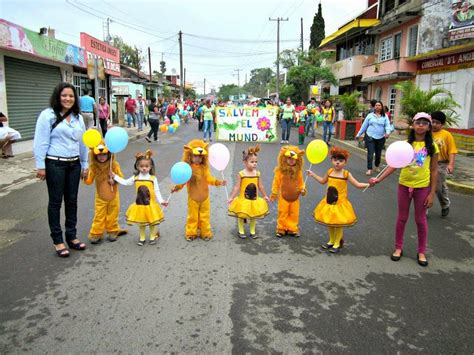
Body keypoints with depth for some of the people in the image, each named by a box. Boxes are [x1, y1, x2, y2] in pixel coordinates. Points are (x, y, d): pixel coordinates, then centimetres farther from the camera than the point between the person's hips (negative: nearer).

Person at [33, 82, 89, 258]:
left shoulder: (78, 117, 11)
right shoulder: (48, 115, -6)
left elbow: (83, 143, 14)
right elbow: (41, 142, -8)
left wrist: (85, 165, 13)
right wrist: (40, 166, -11)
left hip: (74, 164, 5)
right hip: (55, 164, -5)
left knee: (71, 201, 11)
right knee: (55, 202, 4)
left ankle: (71, 237, 23)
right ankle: (57, 240, 13)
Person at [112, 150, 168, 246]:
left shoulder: (153, 178, -9)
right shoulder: (135, 178, -1)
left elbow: (157, 191, -6)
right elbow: (125, 182, 8)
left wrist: (161, 201, -13)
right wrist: (114, 176, 6)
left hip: (151, 205, -2)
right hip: (140, 205, 2)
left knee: (152, 222, 10)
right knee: (141, 222, 14)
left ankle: (153, 237, 28)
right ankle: (142, 238, 29)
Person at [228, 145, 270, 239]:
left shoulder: (257, 173, -3)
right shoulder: (241, 174, -15)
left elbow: (260, 186, 8)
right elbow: (237, 187, -13)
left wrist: (265, 196, 14)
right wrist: (231, 197, -17)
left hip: (255, 200, 4)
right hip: (243, 200, -3)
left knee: (253, 216, 15)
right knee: (241, 216, 9)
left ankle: (252, 231, 31)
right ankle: (241, 231, 26)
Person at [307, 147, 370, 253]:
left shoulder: (346, 174, -12)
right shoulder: (329, 172, 0)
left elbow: (357, 184, -10)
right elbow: (323, 181, 18)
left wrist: (368, 184, -24)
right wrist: (313, 175, 19)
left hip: (340, 204, -4)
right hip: (329, 202, 4)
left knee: (339, 224, 6)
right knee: (329, 223, 16)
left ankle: (337, 244, 23)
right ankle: (331, 241, 35)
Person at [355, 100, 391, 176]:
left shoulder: (385, 116, 5)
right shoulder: (370, 115, 5)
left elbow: (387, 125, -5)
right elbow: (364, 126, 8)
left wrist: (388, 132, -26)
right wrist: (358, 135, 9)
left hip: (380, 138, 1)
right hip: (370, 137, -1)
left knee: (378, 153, 12)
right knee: (370, 153, -7)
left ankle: (377, 166, 35)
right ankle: (369, 169, -6)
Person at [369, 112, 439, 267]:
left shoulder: (432, 146, -6)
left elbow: (434, 171, -3)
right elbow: (394, 165, -7)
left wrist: (432, 193, -6)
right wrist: (379, 179, -18)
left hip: (423, 187, -1)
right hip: (404, 185, 1)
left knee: (420, 219, 11)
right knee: (402, 218, 13)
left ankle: (421, 252, 26)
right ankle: (398, 248, 27)